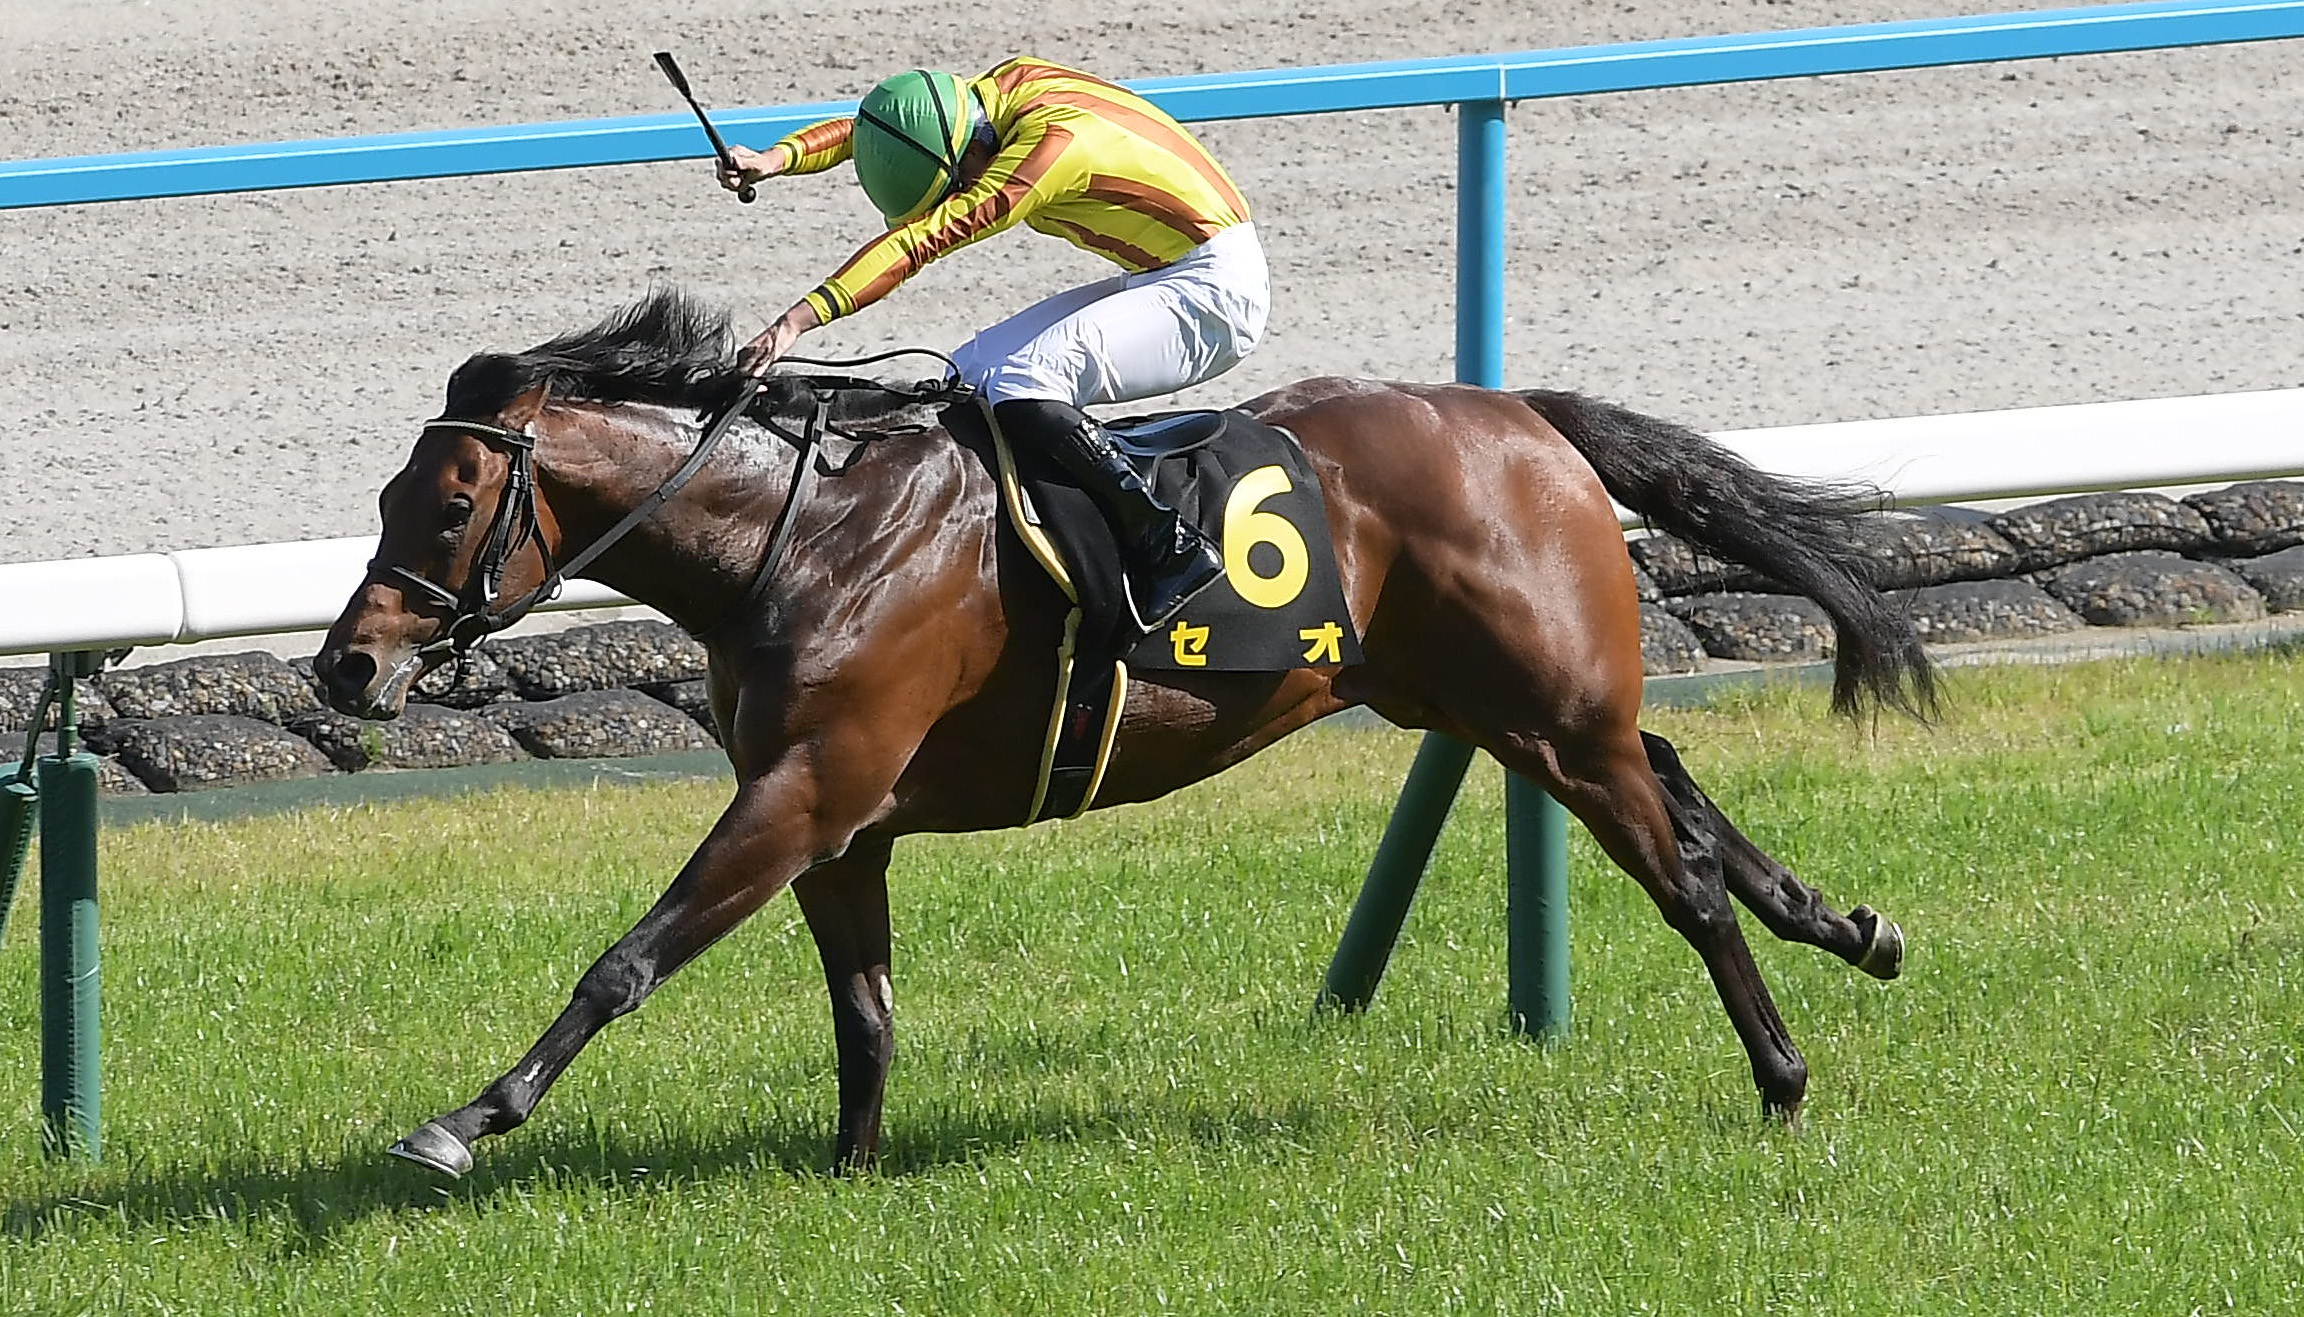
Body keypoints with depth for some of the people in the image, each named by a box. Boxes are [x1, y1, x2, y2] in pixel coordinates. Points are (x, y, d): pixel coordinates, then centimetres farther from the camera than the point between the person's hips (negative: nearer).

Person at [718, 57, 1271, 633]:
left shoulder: (1053, 141, -26)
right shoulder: (1006, 88, -1)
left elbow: (926, 239, -32)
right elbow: (863, 128, 3)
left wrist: (798, 320, -36)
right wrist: (773, 160, -16)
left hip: (1213, 289, -10)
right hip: (1153, 283, 10)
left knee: (1020, 384, -25)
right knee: (973, 375, 6)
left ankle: (1171, 548, -22)